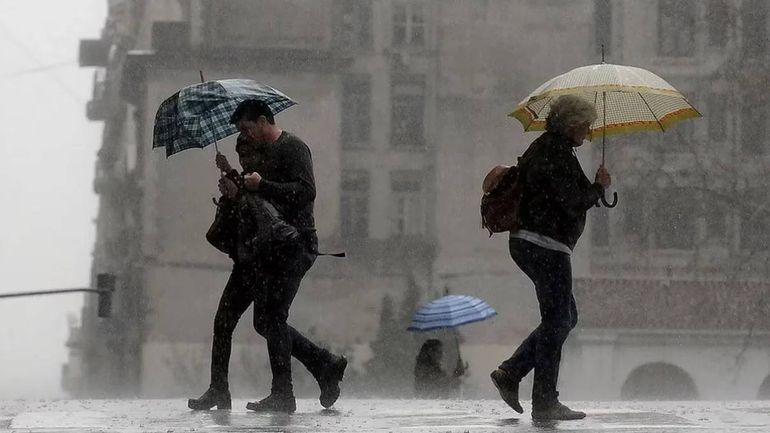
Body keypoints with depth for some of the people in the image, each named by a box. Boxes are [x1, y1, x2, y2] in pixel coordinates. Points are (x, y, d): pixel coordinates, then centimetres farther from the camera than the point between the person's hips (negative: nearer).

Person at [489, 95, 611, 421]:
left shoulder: (541, 148, 18)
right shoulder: (557, 153, -15)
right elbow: (573, 203, -21)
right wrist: (599, 186, -4)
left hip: (526, 243, 11)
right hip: (546, 245, -11)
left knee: (565, 317, 17)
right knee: (557, 320, -5)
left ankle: (510, 372, 11)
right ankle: (545, 403, -2)